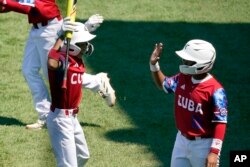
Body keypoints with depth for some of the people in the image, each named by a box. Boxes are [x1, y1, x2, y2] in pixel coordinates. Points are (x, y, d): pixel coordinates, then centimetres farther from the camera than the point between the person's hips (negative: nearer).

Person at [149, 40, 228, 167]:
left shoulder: (215, 90, -22)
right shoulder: (182, 79, -1)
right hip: (182, 140, 7)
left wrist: (214, 152, -26)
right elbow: (162, 84, 20)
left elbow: (220, 122, -21)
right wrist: (154, 65, 2)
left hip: (203, 145, -7)